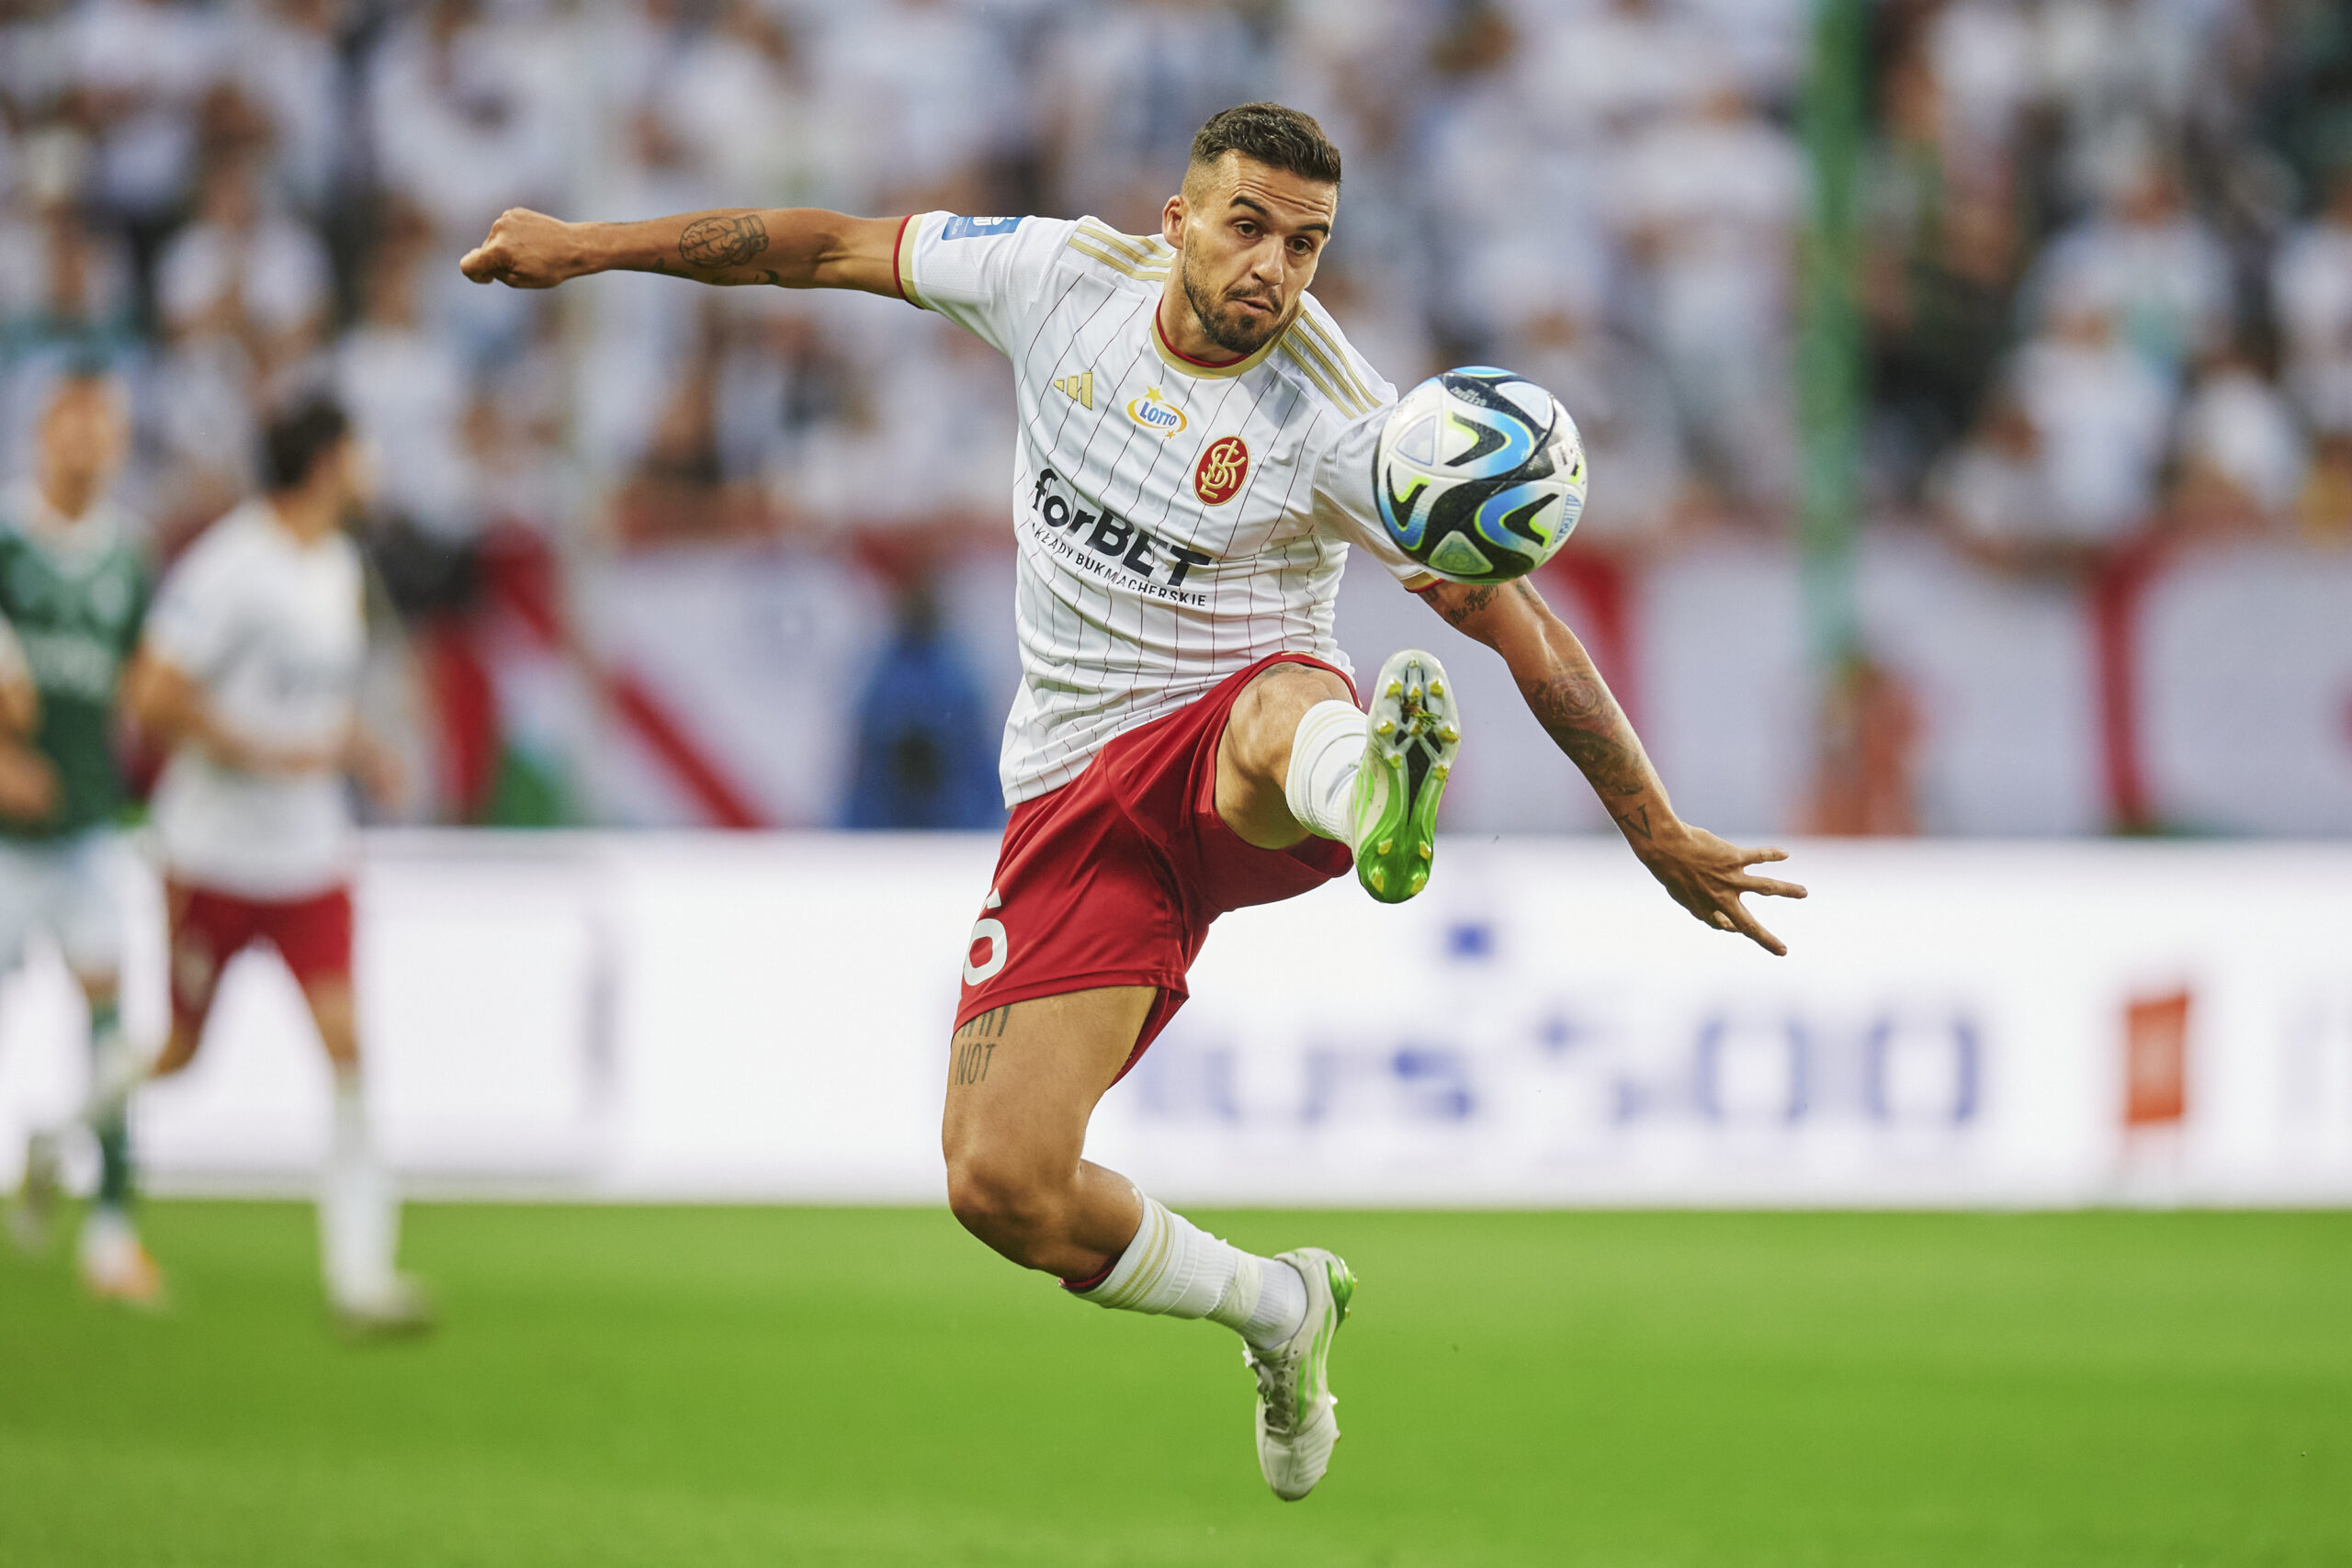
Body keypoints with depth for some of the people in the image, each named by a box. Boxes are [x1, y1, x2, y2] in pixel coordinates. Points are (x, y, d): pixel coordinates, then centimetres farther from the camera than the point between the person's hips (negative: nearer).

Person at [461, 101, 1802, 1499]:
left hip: (1228, 730, -4)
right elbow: (835, 247, 12)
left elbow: (1520, 623, -7)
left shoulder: (1338, 425, -11)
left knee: (1289, 714, -43)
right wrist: (589, 247, 17)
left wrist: (1660, 833, -9)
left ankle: (1370, 797, -80)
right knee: (1001, 1186, -8)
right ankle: (1278, 1311, 16)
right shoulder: (1065, 279, 0)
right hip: (1080, 792, 4)